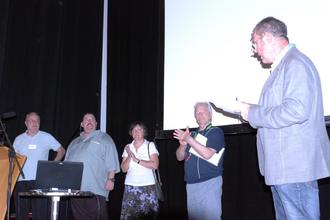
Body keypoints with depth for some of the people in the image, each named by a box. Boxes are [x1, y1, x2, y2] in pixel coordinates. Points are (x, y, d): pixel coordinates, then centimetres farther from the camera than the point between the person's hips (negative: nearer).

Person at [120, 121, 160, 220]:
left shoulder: (150, 145, 4)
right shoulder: (128, 147, 12)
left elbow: (155, 165, -9)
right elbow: (124, 169, 5)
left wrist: (137, 160, -11)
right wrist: (129, 156, -10)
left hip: (147, 186, -2)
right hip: (130, 186, 3)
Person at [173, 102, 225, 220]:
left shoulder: (216, 132, -2)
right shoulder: (193, 134, 17)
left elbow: (207, 154, -17)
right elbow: (179, 157, 13)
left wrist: (189, 140, -19)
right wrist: (183, 144, -8)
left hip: (209, 182, -6)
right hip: (191, 184, 6)